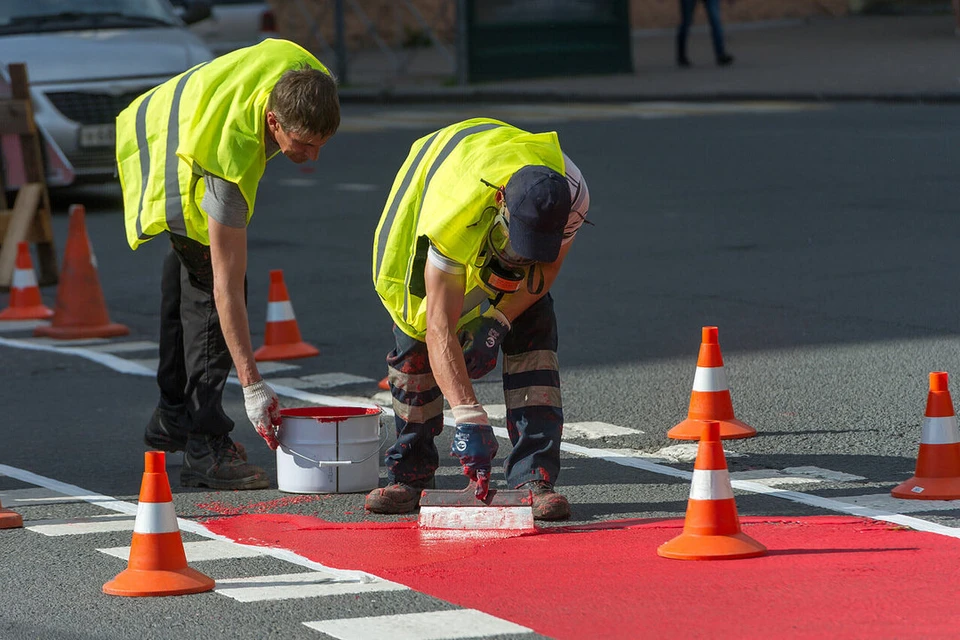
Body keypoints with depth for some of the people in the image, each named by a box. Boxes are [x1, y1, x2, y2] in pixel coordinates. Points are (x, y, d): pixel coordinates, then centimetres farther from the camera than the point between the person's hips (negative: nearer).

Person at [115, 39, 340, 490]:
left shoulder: (306, 77, -29)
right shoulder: (231, 164, -45)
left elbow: (275, 45, 0)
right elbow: (226, 287, -43)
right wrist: (252, 385, -43)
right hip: (174, 164, -9)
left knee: (188, 269, 19)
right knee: (207, 284, -18)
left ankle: (172, 418, 34)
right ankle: (205, 445, -17)